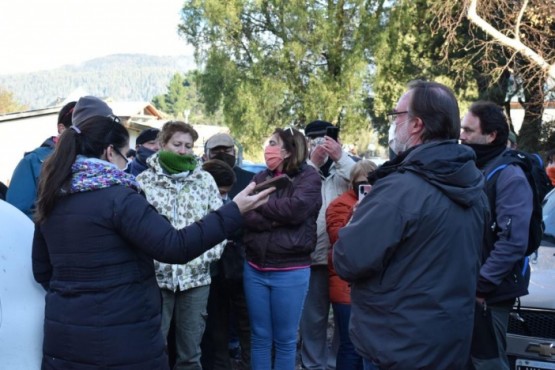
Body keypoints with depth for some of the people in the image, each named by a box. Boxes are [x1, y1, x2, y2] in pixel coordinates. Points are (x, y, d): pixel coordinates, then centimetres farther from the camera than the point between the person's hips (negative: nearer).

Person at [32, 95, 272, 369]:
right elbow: (174, 247, -23)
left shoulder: (51, 200, 6)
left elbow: (42, 270, 14)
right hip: (121, 339, -7)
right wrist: (234, 211, -19)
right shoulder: (117, 198, -17)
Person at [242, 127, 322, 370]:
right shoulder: (260, 178, 10)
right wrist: (277, 218, -17)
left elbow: (296, 208, -20)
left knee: (285, 340, 9)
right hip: (255, 268, 4)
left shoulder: (309, 177, -3)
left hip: (290, 271, -4)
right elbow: (245, 216, -2)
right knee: (260, 337, 14)